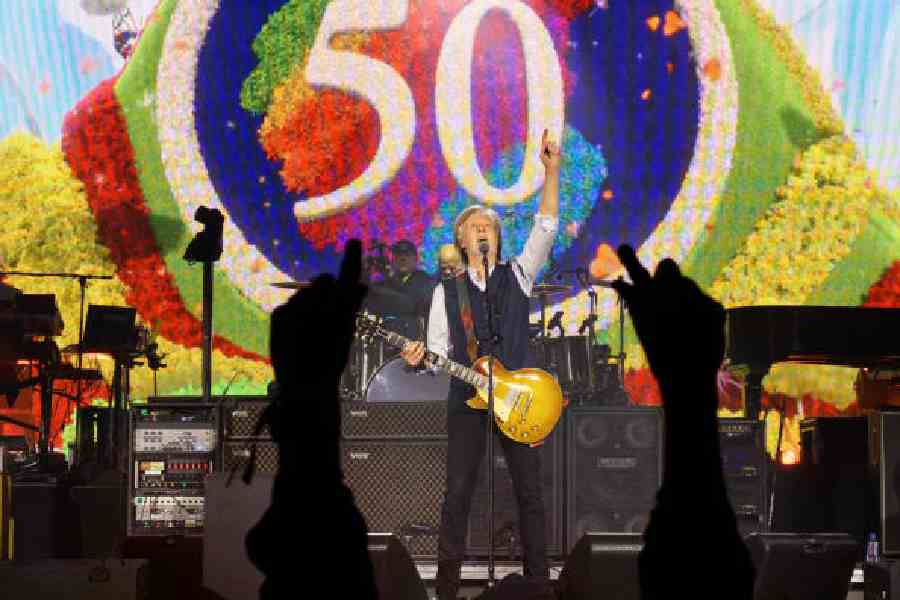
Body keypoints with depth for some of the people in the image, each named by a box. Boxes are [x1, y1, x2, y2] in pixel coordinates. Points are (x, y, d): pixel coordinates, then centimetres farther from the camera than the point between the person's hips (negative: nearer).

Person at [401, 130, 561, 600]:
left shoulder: (517, 275, 8)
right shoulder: (447, 291, 8)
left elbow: (546, 227, -3)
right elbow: (440, 349, 6)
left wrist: (551, 171, -12)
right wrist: (420, 357, -18)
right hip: (466, 397, 0)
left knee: (529, 491, 1)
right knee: (458, 493, -2)